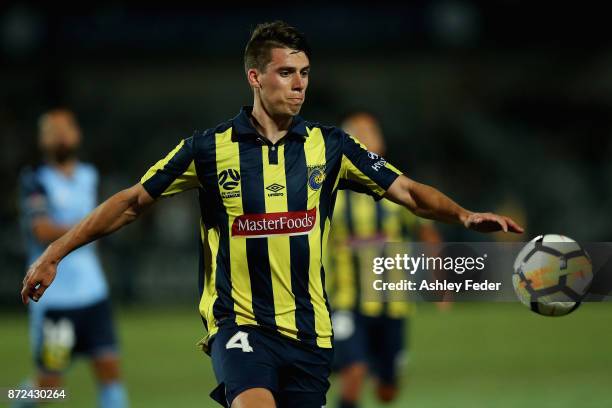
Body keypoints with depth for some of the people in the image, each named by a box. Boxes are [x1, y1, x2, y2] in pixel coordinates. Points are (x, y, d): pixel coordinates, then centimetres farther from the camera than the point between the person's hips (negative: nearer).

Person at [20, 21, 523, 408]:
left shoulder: (329, 146, 3)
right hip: (239, 319, -3)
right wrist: (53, 254, 3)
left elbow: (409, 191, 2)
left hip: (308, 329, 3)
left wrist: (463, 215, -17)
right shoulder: (211, 148, -2)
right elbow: (132, 202, 6)